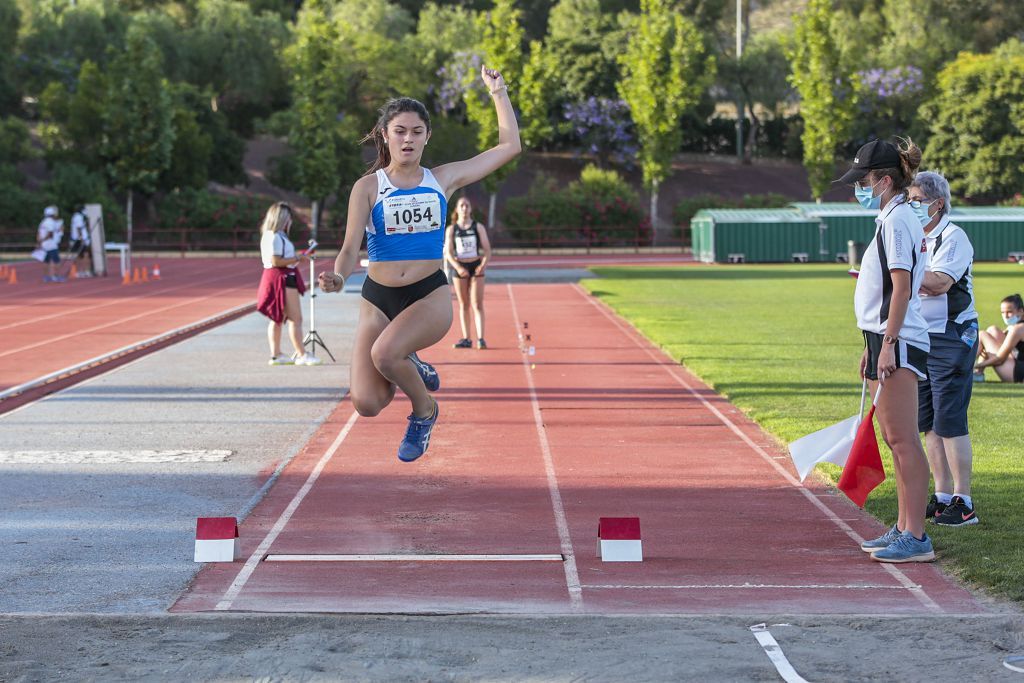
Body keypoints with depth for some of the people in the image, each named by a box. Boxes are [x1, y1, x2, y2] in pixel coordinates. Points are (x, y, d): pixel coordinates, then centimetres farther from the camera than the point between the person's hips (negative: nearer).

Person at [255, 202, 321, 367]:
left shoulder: (270, 236, 16)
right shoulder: (275, 237, -17)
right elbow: (276, 261, -22)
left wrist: (298, 258, 12)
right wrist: (297, 258, -16)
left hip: (284, 278, 11)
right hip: (282, 279, -11)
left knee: (278, 318, 13)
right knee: (295, 318, -9)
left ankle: (276, 354, 17)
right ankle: (301, 355, -8)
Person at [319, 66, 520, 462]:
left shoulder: (443, 179, 6)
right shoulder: (368, 188, 0)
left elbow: (510, 147, 10)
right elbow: (351, 248, -8)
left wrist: (498, 92, 12)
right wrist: (338, 277, -29)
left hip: (430, 296, -1)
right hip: (377, 298, 1)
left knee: (384, 352, -33)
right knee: (367, 404, -15)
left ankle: (424, 408, -1)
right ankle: (409, 370, 20)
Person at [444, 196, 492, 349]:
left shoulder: (478, 227, 4)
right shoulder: (451, 229, 4)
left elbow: (487, 249, 1)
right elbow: (448, 253, -2)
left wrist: (483, 264, -17)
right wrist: (458, 267, -18)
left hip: (476, 267, -1)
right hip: (460, 268, 1)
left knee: (477, 304, -7)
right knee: (464, 305, 7)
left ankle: (480, 338, -12)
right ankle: (466, 339, 10)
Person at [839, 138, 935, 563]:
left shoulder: (897, 221, -12)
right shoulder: (894, 219, 19)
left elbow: (902, 288, -19)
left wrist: (888, 344, -23)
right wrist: (873, 347, 24)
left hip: (898, 343, -10)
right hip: (886, 340, 10)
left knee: (902, 439, -10)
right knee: (896, 439, 12)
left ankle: (916, 538, -10)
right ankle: (903, 529, 18)